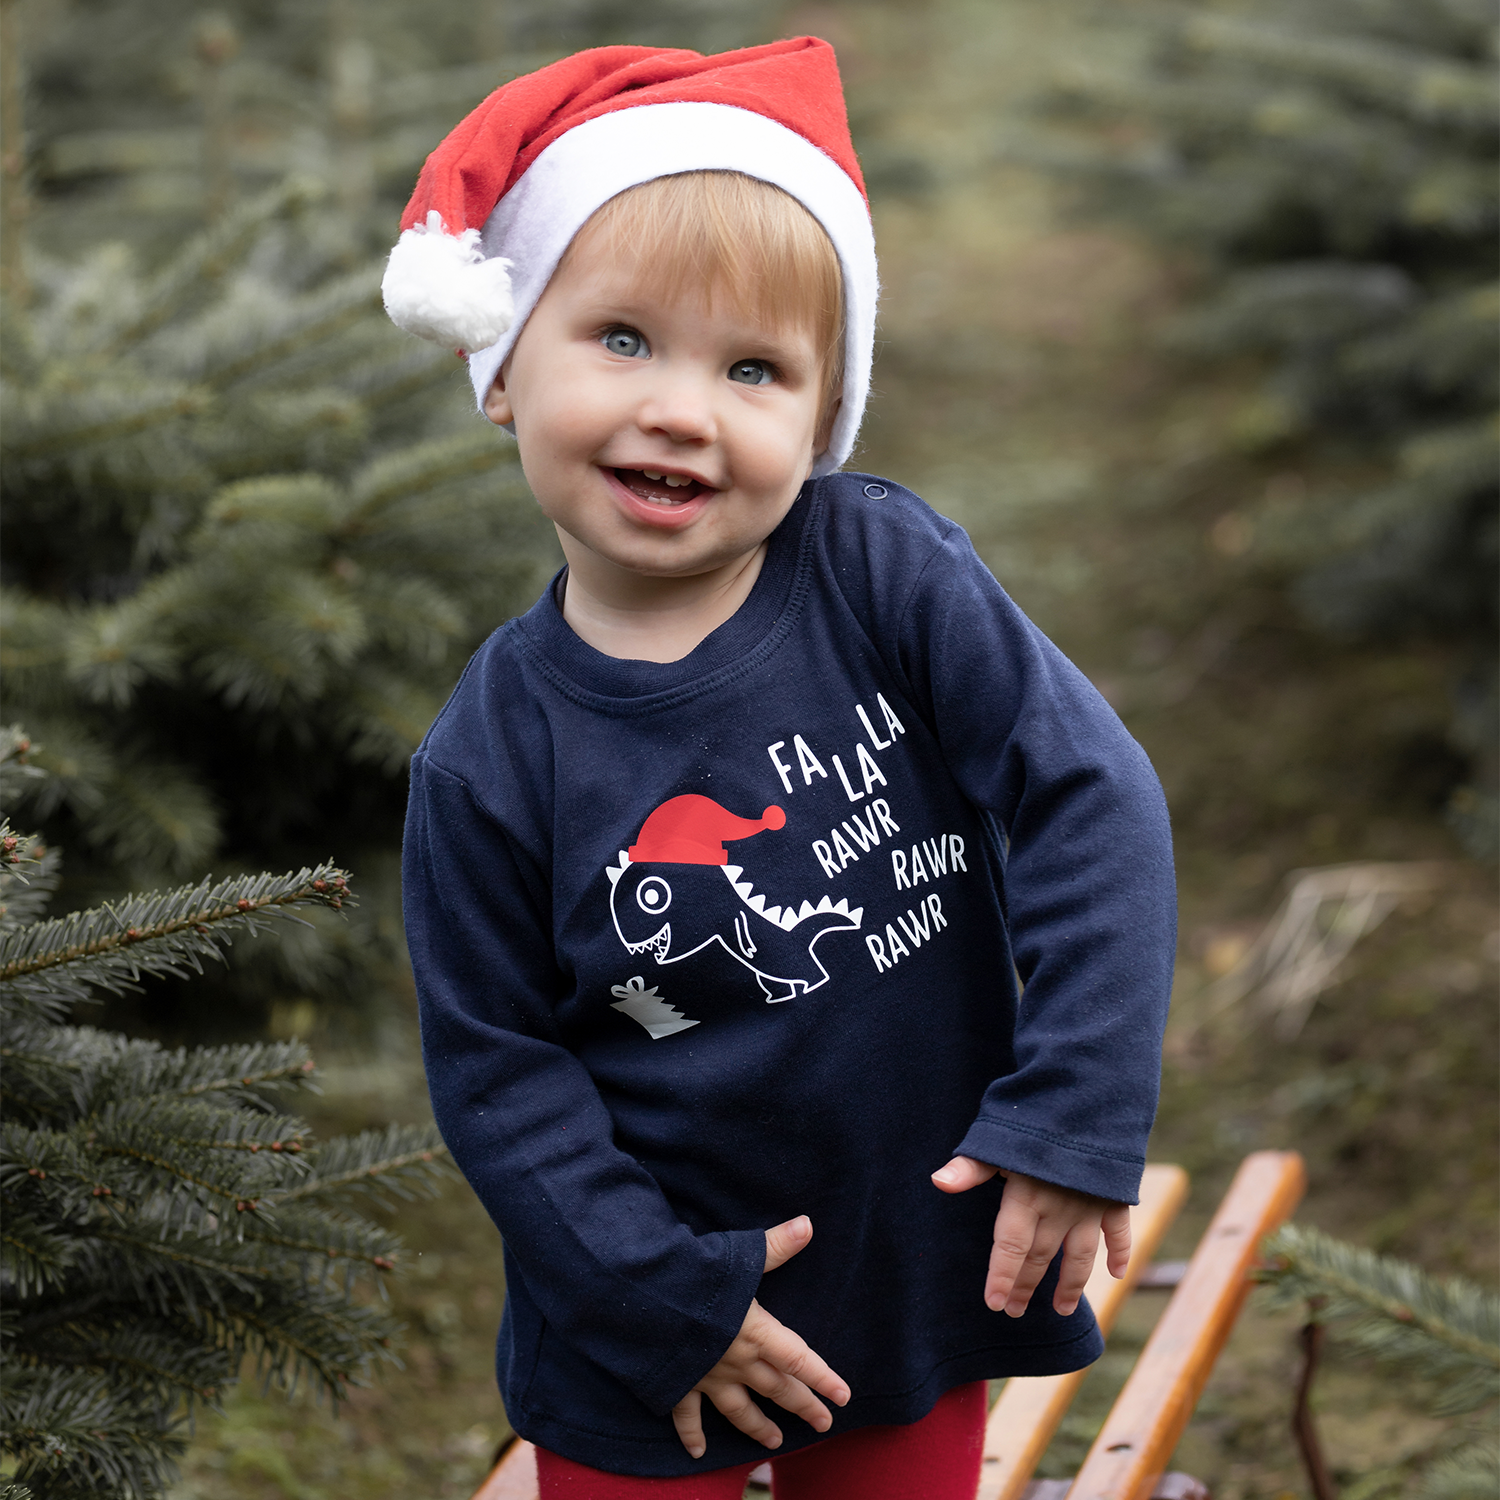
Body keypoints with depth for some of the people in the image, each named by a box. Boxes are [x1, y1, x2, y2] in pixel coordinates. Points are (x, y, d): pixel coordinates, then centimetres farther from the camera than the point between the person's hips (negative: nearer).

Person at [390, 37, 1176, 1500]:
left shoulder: (888, 572, -14)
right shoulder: (489, 761, -14)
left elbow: (1090, 797, -15)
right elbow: (494, 1061, -8)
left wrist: (1079, 1114, -20)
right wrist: (660, 1291, -13)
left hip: (928, 1259, 1)